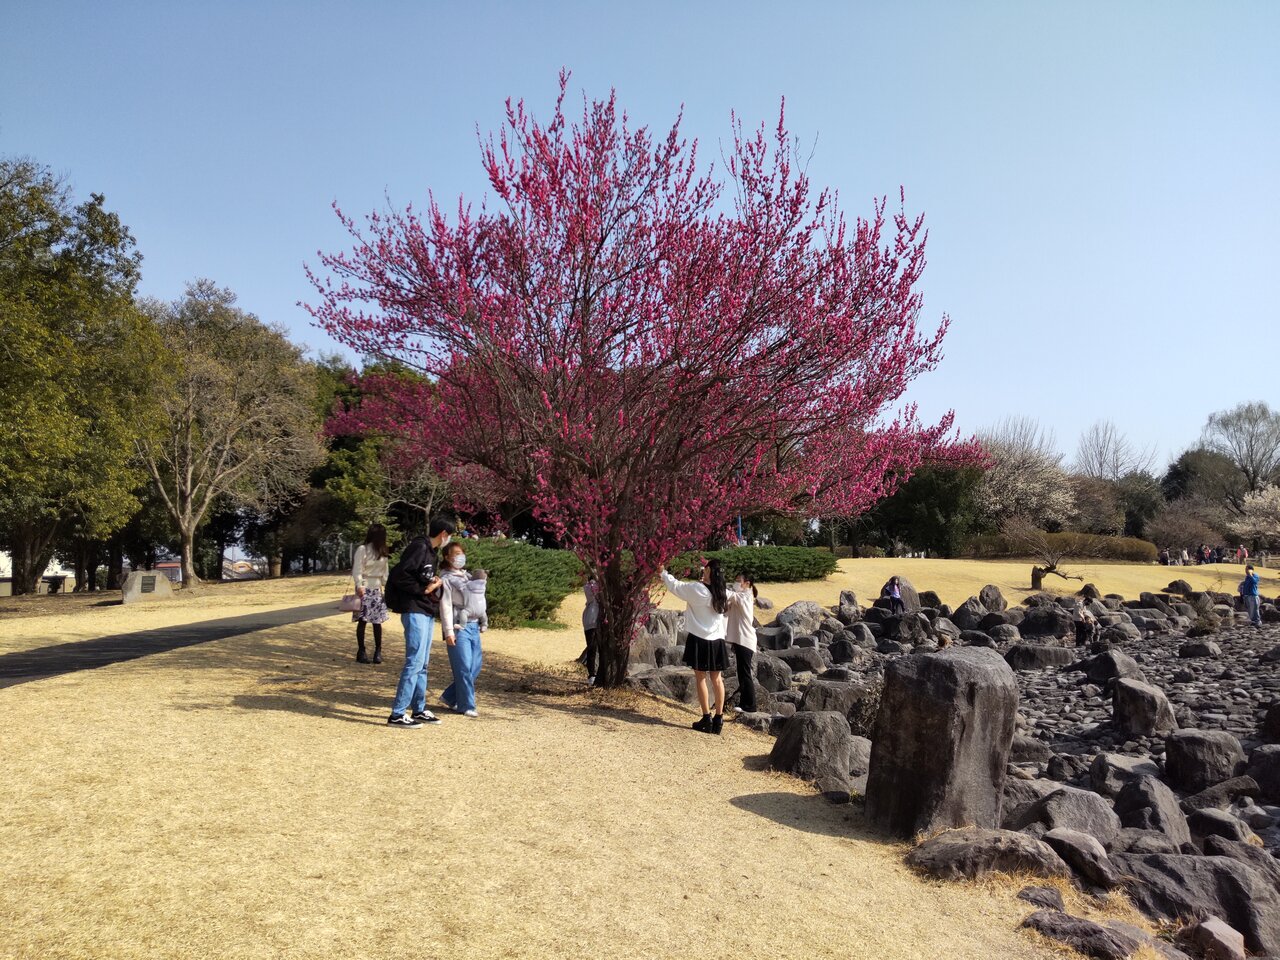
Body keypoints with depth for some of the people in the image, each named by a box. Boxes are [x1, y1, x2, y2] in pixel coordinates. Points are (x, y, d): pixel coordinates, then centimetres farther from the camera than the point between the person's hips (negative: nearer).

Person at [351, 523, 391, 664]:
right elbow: (357, 570, -11)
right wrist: (359, 586, -20)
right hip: (365, 588, -6)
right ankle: (361, 651, 5)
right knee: (362, 620, -3)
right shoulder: (362, 549, -7)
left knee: (378, 621, 3)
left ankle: (378, 651, 9)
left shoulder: (382, 552, 14)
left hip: (377, 589, 6)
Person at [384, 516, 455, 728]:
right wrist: (423, 590, -16)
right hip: (415, 613, -10)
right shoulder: (419, 547, -13)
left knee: (422, 665, 14)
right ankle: (397, 714, -5)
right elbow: (399, 575, -21)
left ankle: (419, 710, 22)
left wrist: (435, 584, 0)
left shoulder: (431, 551, 17)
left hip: (427, 613, 10)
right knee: (414, 663, -9)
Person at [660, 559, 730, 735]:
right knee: (717, 679, 9)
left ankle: (707, 719, 3)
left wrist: (663, 573, 17)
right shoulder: (723, 594, 3)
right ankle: (718, 719, 11)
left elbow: (676, 586, 1)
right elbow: (724, 619, 11)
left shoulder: (697, 589, -13)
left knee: (701, 678, 3)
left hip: (699, 640, -5)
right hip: (717, 641, 5)